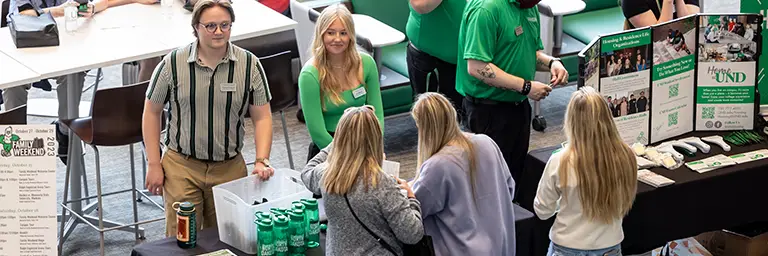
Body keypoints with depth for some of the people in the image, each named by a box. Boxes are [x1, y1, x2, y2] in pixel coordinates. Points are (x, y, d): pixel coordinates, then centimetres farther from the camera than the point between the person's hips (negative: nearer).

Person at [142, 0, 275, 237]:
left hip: (230, 168, 1)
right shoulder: (173, 64, -5)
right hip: (181, 166, -1)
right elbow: (152, 112, 3)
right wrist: (154, 164, 0)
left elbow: (262, 117, 2)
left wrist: (262, 161, -11)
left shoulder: (250, 65, -3)